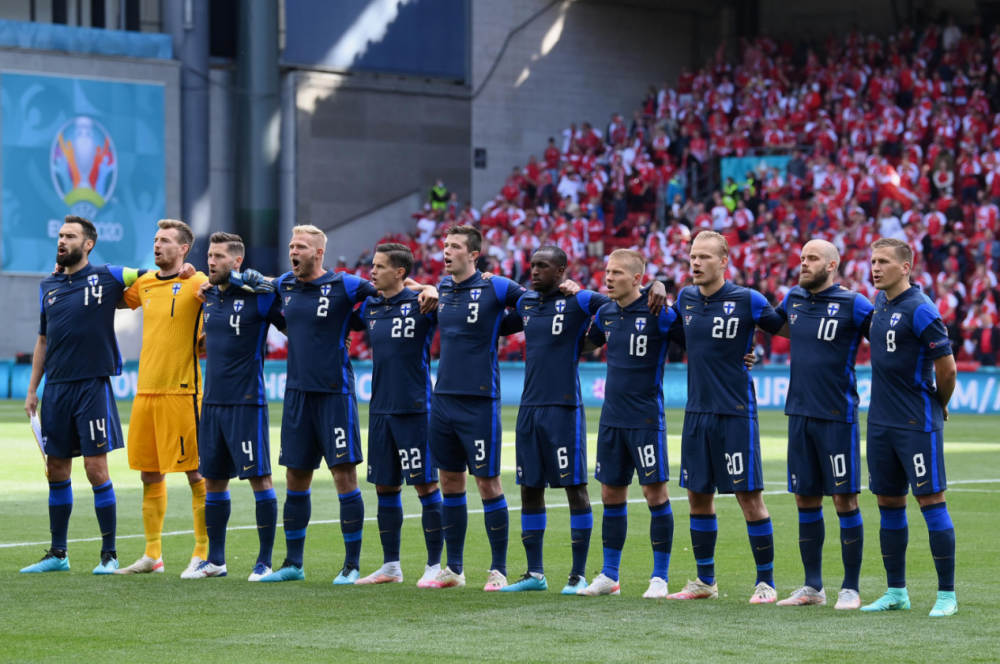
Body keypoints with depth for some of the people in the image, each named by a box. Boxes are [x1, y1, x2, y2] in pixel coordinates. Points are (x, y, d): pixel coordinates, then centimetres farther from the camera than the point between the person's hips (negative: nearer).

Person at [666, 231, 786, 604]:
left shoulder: (747, 300, -9)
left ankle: (766, 582, 4)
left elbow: (786, 329, 0)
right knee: (698, 497, 10)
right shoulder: (685, 299, 7)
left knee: (749, 497, -4)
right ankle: (705, 581, 20)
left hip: (735, 413, -6)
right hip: (696, 412, 6)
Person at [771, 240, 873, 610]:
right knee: (806, 499, 9)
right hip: (800, 413, 6)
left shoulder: (852, 305, -8)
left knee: (845, 499, -3)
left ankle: (851, 588, 3)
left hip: (837, 415, -6)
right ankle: (813, 586, 18)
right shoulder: (793, 300, 10)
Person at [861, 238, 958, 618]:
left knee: (931, 501, -6)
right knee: (889, 504, 10)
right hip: (880, 422, 8)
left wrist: (939, 405, 0)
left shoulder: (919, 309, -15)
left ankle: (947, 594, -1)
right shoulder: (880, 304, 10)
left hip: (917, 424, -8)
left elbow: (946, 366, -13)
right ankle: (896, 592, 18)